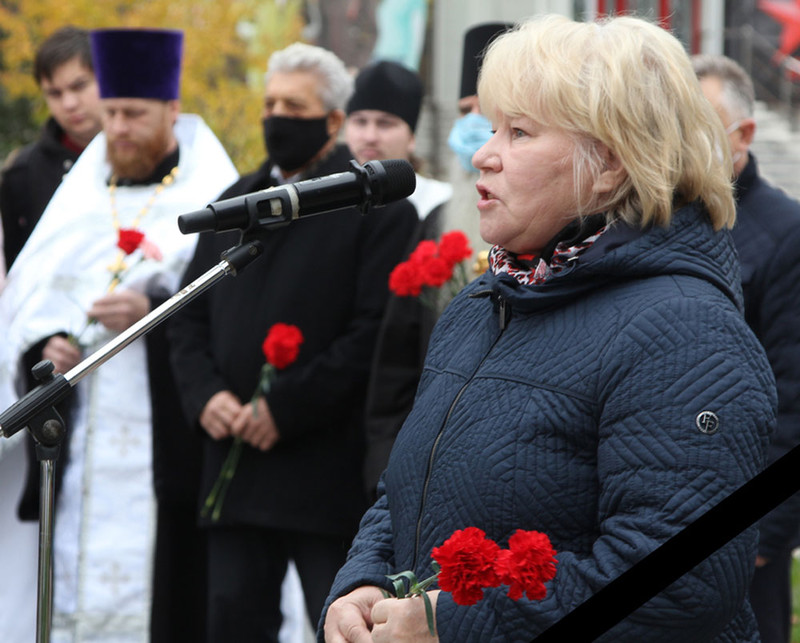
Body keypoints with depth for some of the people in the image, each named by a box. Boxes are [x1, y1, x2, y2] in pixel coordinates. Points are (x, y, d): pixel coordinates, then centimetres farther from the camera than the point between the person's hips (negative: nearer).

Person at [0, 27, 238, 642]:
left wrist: (154, 312, -19)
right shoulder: (77, 201, 17)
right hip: (76, 447, 5)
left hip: (161, 446, -4)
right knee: (70, 587, 2)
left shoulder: (214, 204, 2)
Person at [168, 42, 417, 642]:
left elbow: (376, 331, -12)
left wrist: (285, 408, -16)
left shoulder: (376, 206, -4)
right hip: (235, 466, 6)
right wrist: (205, 394, -2)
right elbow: (190, 317, 17)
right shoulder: (235, 203, 18)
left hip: (329, 474, -6)